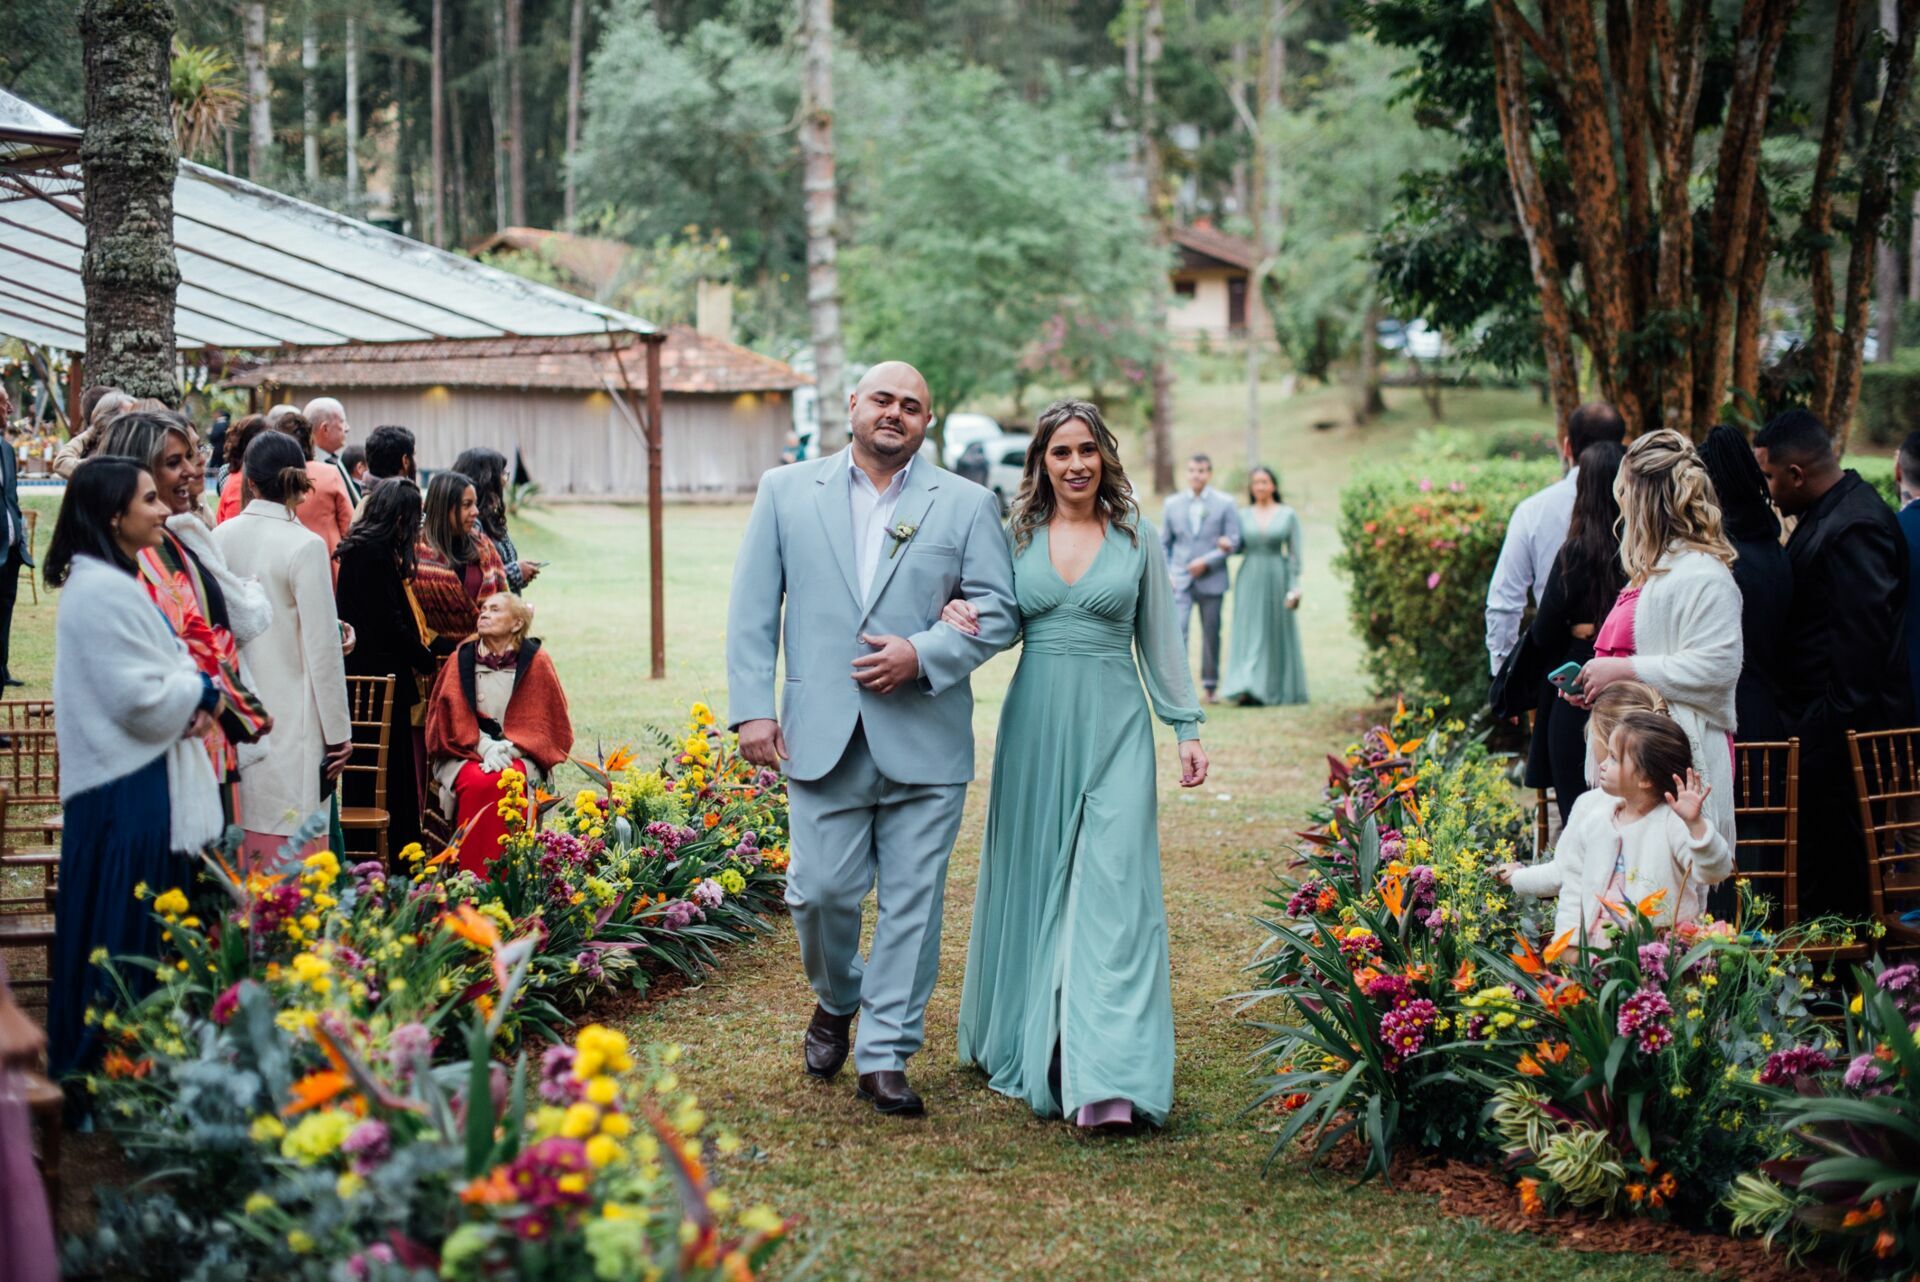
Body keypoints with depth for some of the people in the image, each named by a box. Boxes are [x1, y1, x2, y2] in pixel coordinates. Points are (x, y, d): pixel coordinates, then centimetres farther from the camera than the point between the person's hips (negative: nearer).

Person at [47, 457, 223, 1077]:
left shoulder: (108, 582, 15)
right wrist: (202, 693, -6)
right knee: (126, 936, -3)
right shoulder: (105, 593, -19)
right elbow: (142, 701, -23)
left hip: (131, 783, 10)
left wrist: (192, 701, -2)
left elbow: (157, 667, 18)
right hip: (127, 794, -10)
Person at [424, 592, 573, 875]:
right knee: (477, 782, -33)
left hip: (518, 753, -1)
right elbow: (453, 716, 2)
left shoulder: (536, 661, 2)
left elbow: (544, 721, 2)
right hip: (466, 753, 1)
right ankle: (474, 880, -29)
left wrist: (508, 748, -14)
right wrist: (484, 746, -15)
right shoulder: (462, 659, 5)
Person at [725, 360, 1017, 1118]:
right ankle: (836, 1001, 30)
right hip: (824, 737, 0)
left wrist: (923, 655, -12)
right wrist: (751, 707, -3)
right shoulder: (785, 492, 9)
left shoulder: (966, 506, 7)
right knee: (822, 890, 0)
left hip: (924, 738, 0)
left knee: (912, 901, 1)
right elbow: (752, 611, 7)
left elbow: (1000, 612, 3)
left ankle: (885, 1056, 11)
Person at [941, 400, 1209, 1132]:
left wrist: (1187, 727, 4)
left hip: (1113, 724, -2)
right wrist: (957, 614, -11)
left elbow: (1160, 642, 9)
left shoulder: (1136, 538, 5)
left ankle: (1107, 1083, -15)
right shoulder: (1017, 537, 7)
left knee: (1112, 891, -9)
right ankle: (1020, 1040, 24)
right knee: (1029, 882, 8)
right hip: (1035, 724, 2)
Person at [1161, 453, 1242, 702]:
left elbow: (1234, 542, -3)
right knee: (1177, 632, -13)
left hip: (1211, 580, 0)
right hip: (1180, 580, 0)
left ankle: (1210, 686, 19)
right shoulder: (1173, 504, 8)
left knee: (1211, 634, 6)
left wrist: (1207, 561, -14)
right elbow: (1164, 543, 12)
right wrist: (1165, 573, -1)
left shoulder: (1224, 504, 2)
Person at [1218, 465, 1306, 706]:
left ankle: (1277, 687, 14)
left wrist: (1294, 587, -6)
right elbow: (1240, 545, 13)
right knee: (1248, 631, -6)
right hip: (1249, 578, 1)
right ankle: (1246, 688, -10)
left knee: (1277, 633, 4)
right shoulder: (1243, 515, 7)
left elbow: (1295, 553, 1)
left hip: (1277, 577, -1)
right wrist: (1226, 545, -10)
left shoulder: (1288, 515, 3)